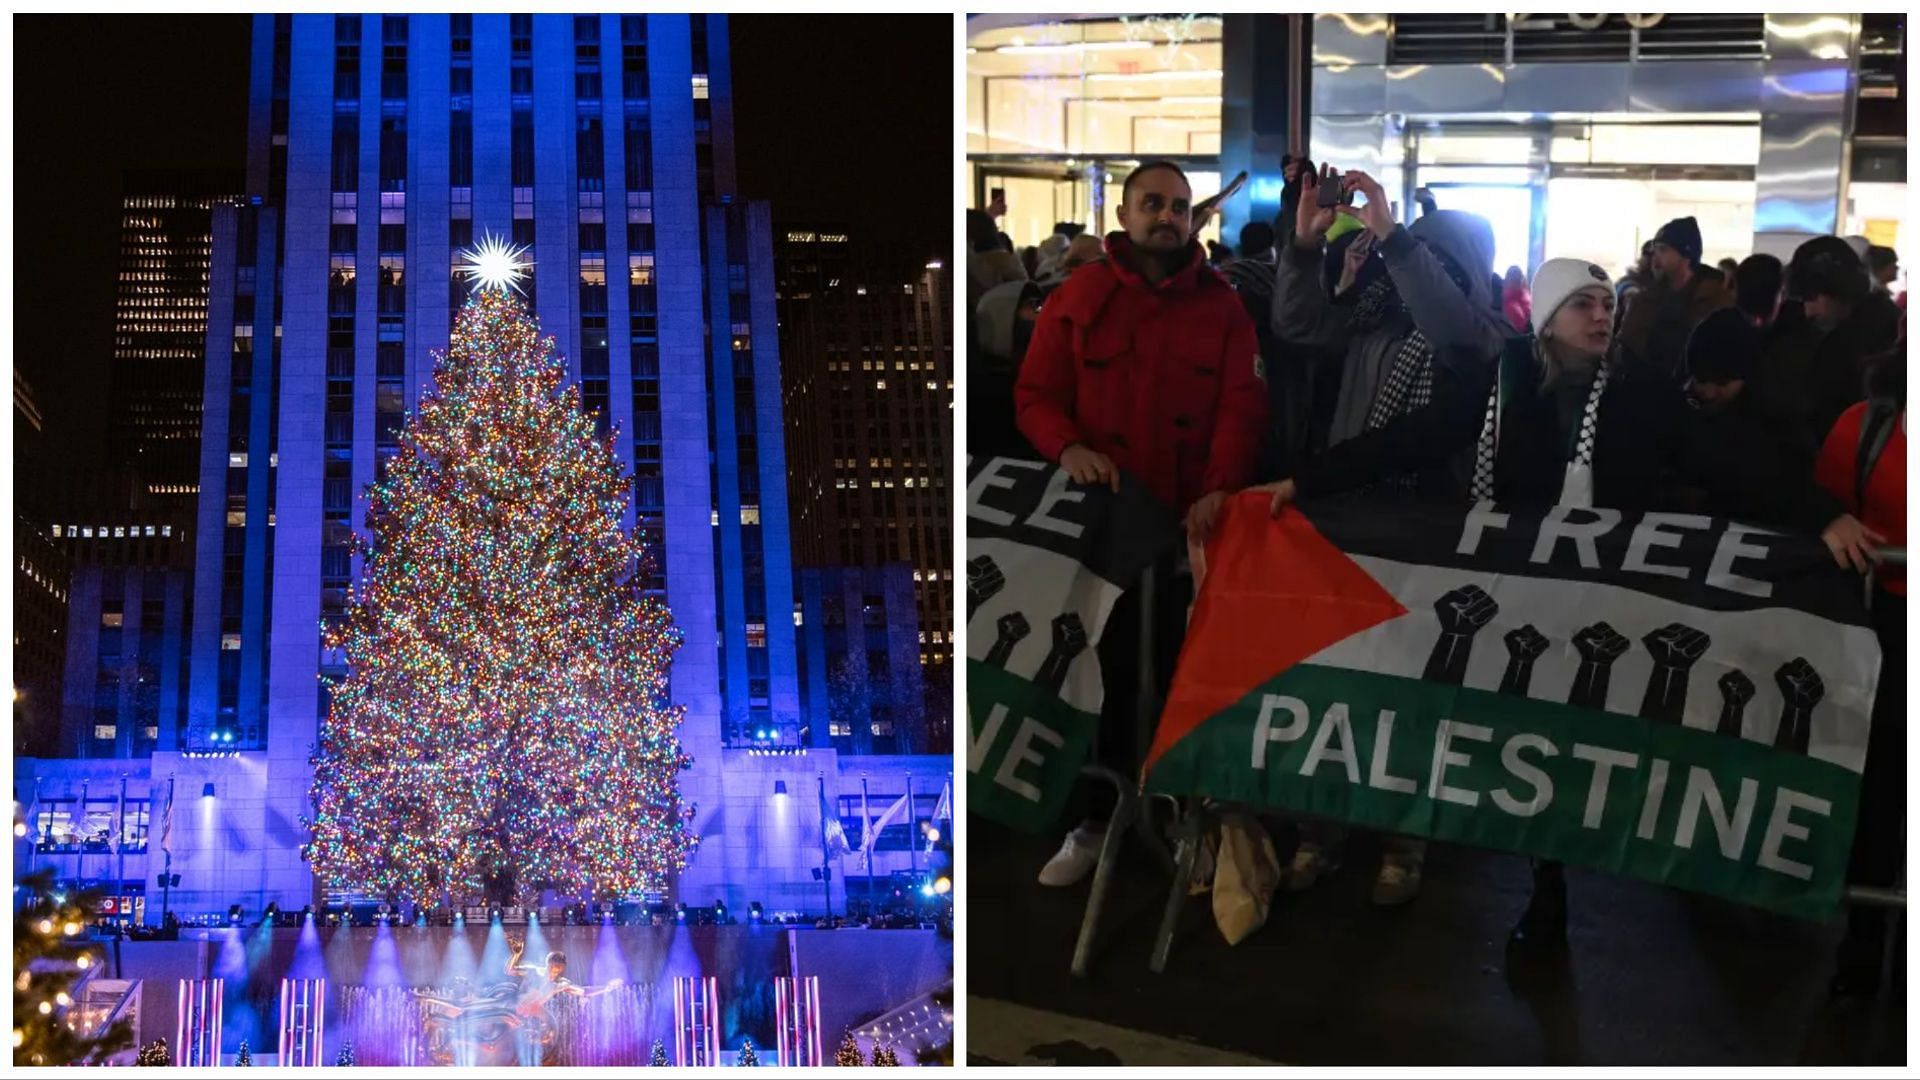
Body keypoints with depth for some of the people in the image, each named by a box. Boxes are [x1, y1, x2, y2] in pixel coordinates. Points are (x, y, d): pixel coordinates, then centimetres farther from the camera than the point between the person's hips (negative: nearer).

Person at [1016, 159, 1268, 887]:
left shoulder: (1222, 306, 5)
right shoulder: (1077, 299, 5)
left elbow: (1242, 405, -4)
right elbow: (1034, 393, 2)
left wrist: (1219, 487, -19)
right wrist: (1067, 446, -18)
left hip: (1189, 523, 0)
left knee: (1186, 672, 4)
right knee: (1101, 671, 6)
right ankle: (1095, 819, 16)